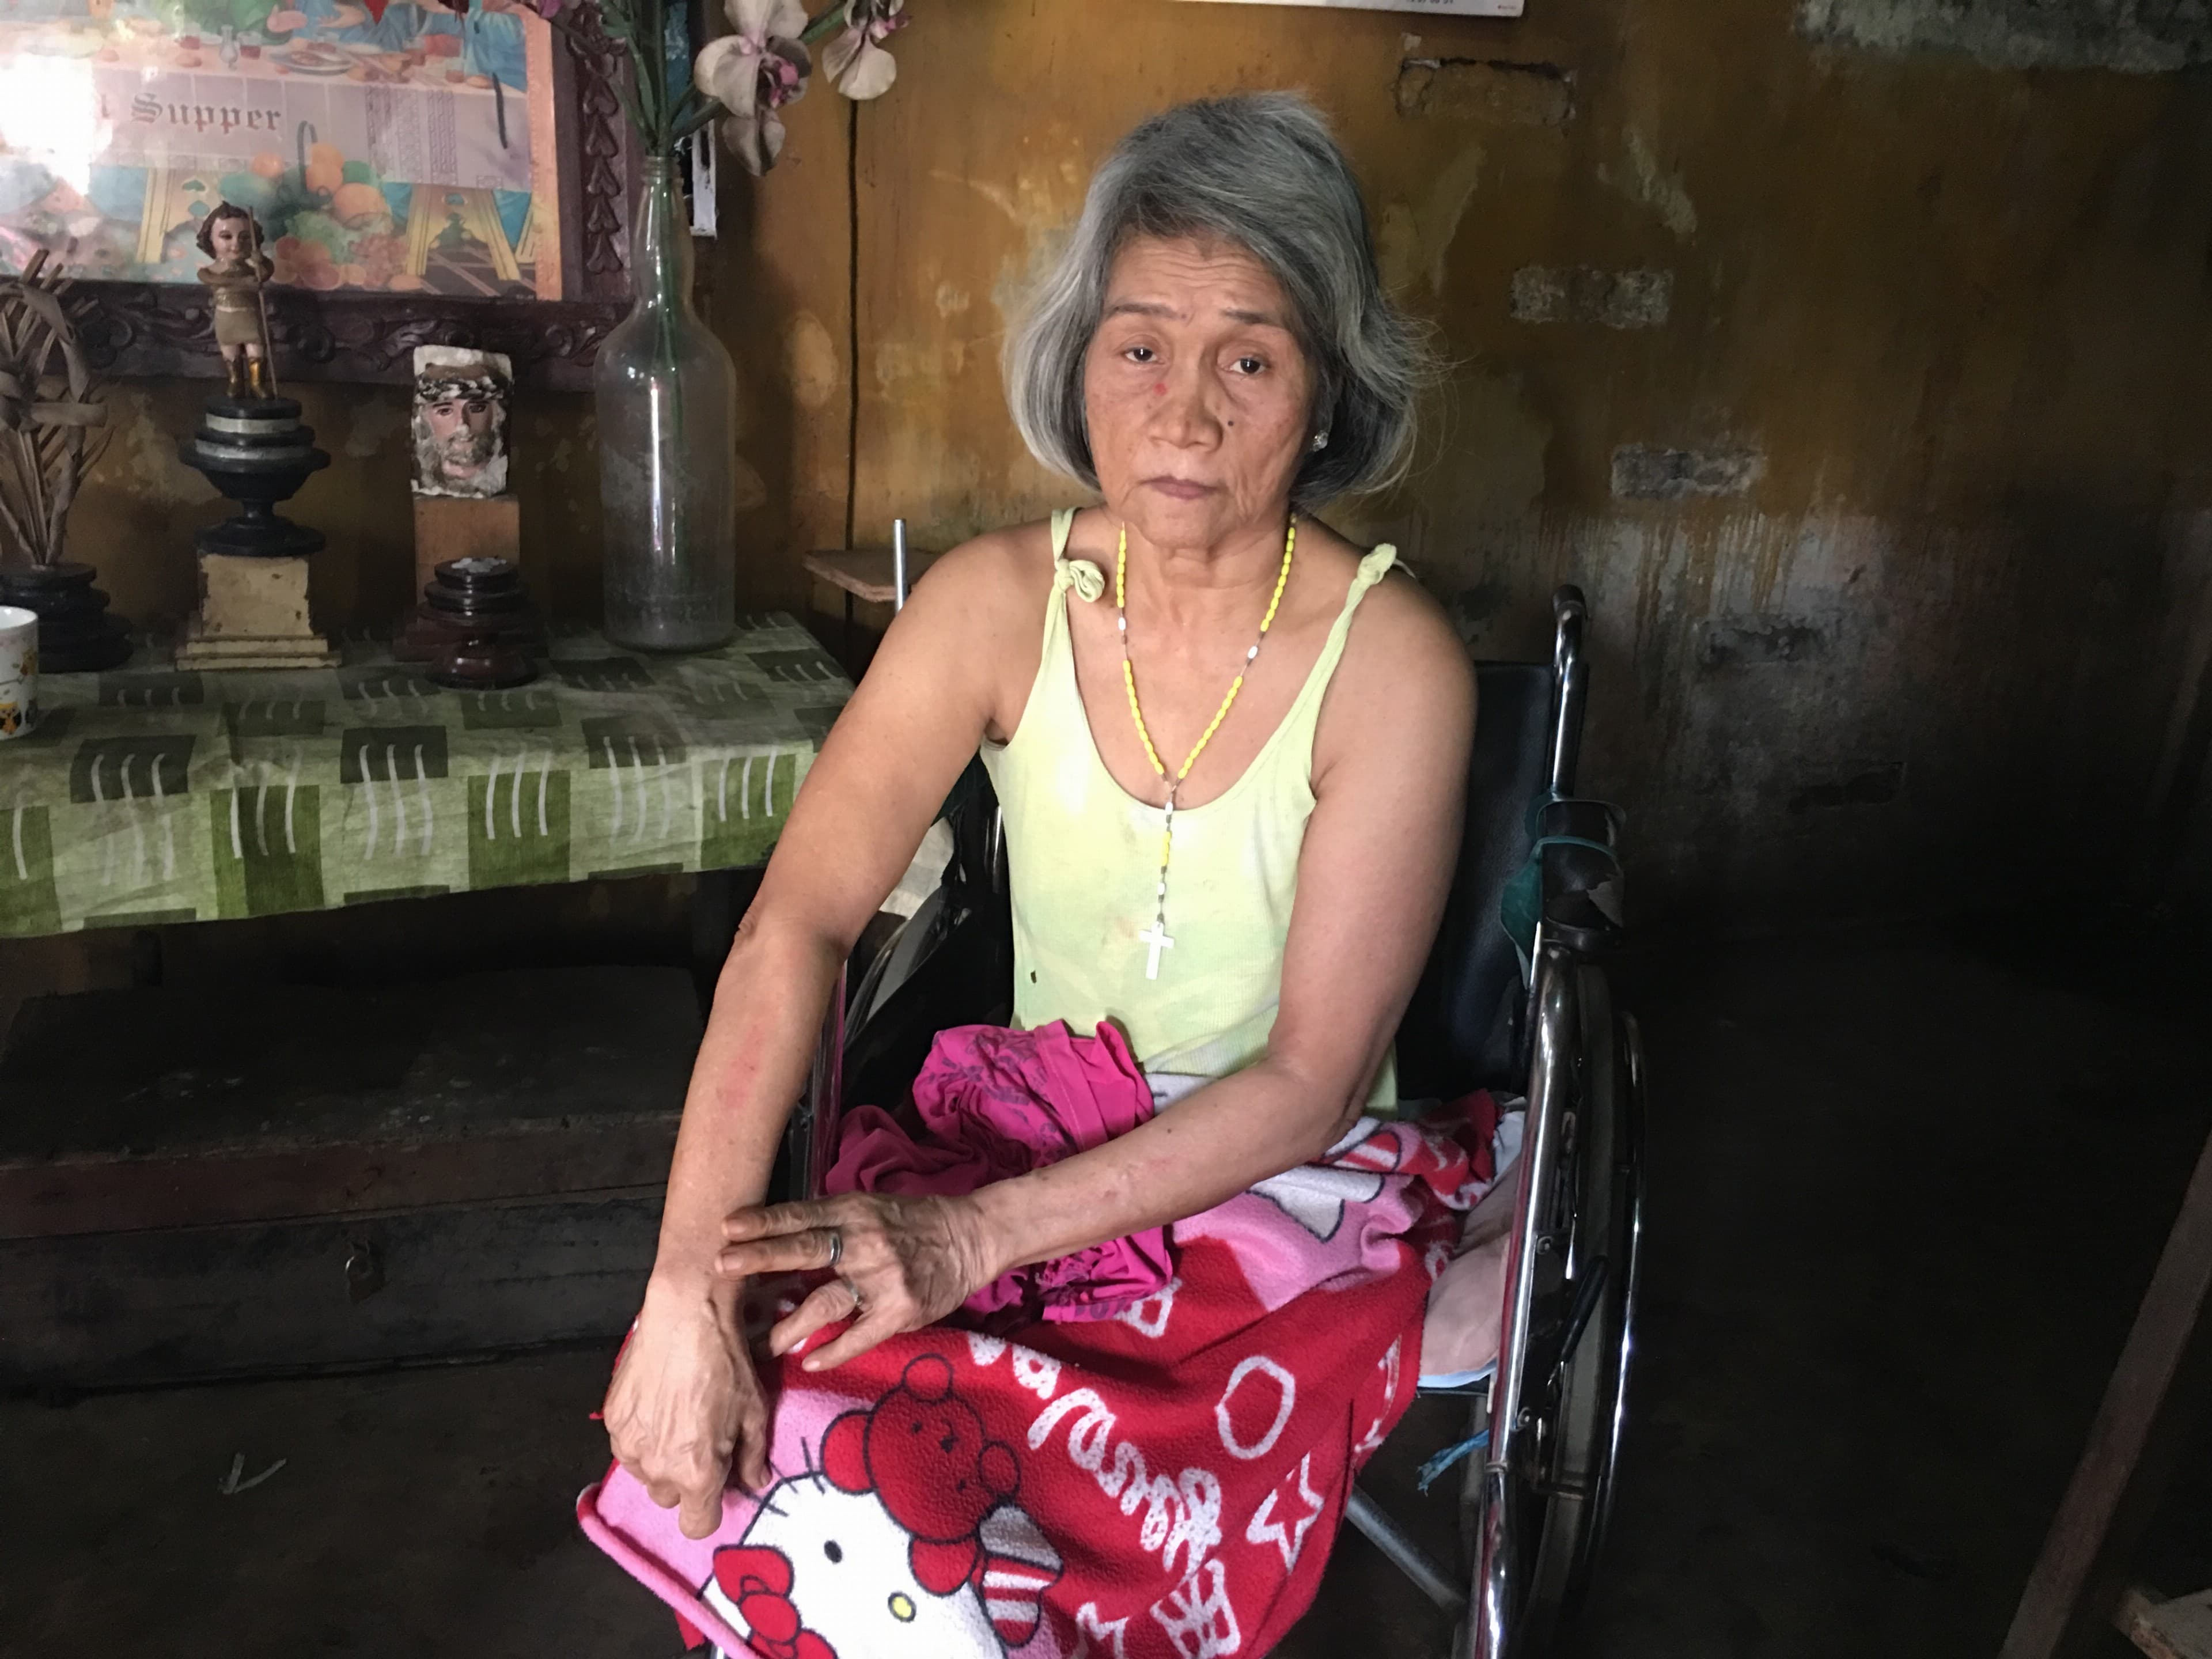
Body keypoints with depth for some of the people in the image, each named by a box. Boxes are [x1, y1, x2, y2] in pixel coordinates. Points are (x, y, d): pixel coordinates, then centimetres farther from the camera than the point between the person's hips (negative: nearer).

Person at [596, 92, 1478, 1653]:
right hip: (1028, 1148, 2)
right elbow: (798, 925, -17)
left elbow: (1311, 1081, -18)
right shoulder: (1003, 599, -9)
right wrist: (687, 1291, -28)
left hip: (1285, 1195, -2)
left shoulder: (1390, 658, -17)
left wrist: (977, 1233, -26)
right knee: (772, 1462, -21)